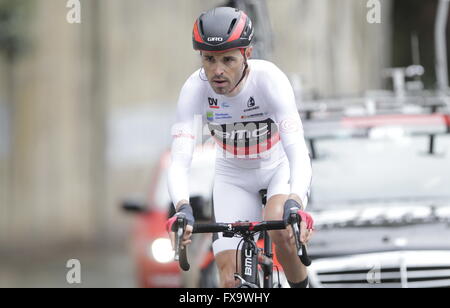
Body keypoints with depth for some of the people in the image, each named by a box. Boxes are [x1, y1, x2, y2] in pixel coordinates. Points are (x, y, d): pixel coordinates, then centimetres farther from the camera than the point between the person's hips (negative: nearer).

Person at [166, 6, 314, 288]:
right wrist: (183, 209, -54)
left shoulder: (269, 79, -32)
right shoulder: (195, 88, -27)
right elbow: (180, 161, -34)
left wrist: (294, 204, -60)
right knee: (231, 278, -8)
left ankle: (301, 286, -7)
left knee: (280, 228, -33)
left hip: (281, 168, -2)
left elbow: (297, 149, -41)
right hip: (233, 176, 2)